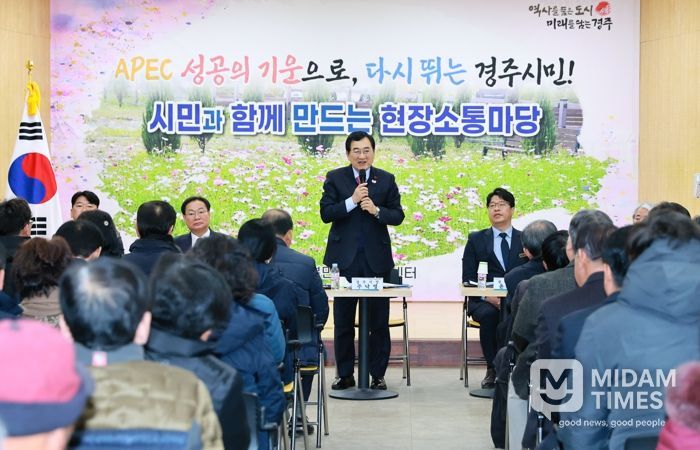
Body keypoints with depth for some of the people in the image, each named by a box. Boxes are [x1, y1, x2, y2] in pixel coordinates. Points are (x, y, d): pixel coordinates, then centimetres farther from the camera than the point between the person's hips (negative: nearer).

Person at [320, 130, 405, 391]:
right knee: (343, 321, 6)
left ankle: (377, 375, 13)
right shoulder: (335, 178, 4)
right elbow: (325, 214, -5)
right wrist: (352, 201, -17)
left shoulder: (386, 180, 6)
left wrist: (376, 210, -15)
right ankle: (345, 375, 16)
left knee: (379, 321, 3)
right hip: (344, 259, 0)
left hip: (376, 259, 0)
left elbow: (398, 216, 3)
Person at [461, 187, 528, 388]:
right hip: (485, 301, 0)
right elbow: (468, 278, 6)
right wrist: (487, 296, -13)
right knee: (488, 315, -35)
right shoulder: (476, 240, 14)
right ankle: (493, 369, -18)